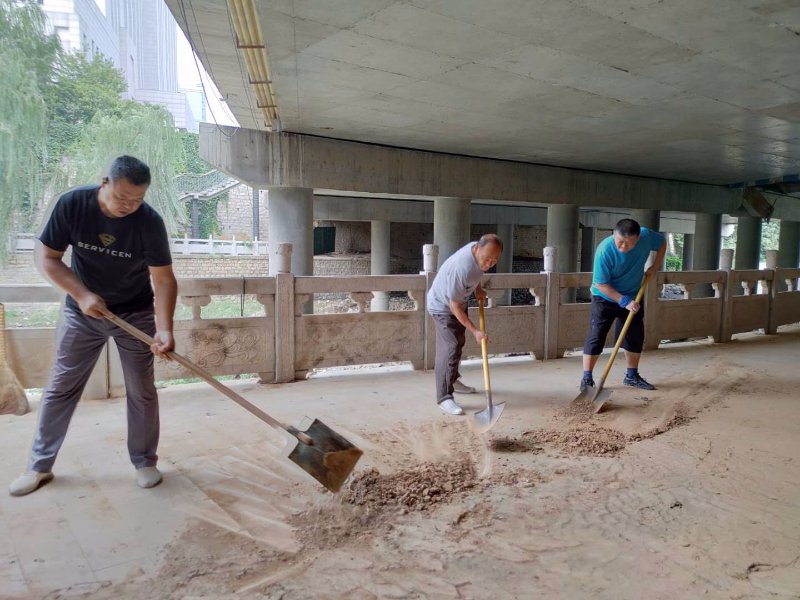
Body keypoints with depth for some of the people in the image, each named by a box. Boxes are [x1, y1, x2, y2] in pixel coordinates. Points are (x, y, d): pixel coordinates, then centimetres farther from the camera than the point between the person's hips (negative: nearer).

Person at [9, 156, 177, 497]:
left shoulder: (150, 222, -22)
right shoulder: (72, 204, -18)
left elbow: (164, 279, -22)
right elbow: (45, 256, -11)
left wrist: (164, 328, -34)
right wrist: (81, 294, -24)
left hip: (135, 314, -1)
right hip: (81, 312, 1)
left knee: (141, 391, 3)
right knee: (60, 388, 8)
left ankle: (145, 461, 19)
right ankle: (39, 465, 23)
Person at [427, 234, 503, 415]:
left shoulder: (480, 251, -15)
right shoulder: (462, 268, -40)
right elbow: (454, 306, -32)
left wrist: (478, 289, 3)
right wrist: (474, 331, -29)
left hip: (459, 301, 9)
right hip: (443, 306, -9)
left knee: (458, 342, 22)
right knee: (450, 348, -15)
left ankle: (453, 380, 41)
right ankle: (444, 397, -10)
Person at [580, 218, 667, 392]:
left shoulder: (646, 236, -19)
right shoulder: (604, 250, -31)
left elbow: (662, 242, 5)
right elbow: (601, 284, -25)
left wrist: (655, 267, -6)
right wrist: (624, 301, -28)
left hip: (633, 297, 5)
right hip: (605, 298, -5)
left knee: (635, 337, 11)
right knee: (596, 337, -10)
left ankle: (632, 376, 26)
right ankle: (587, 378, -2)